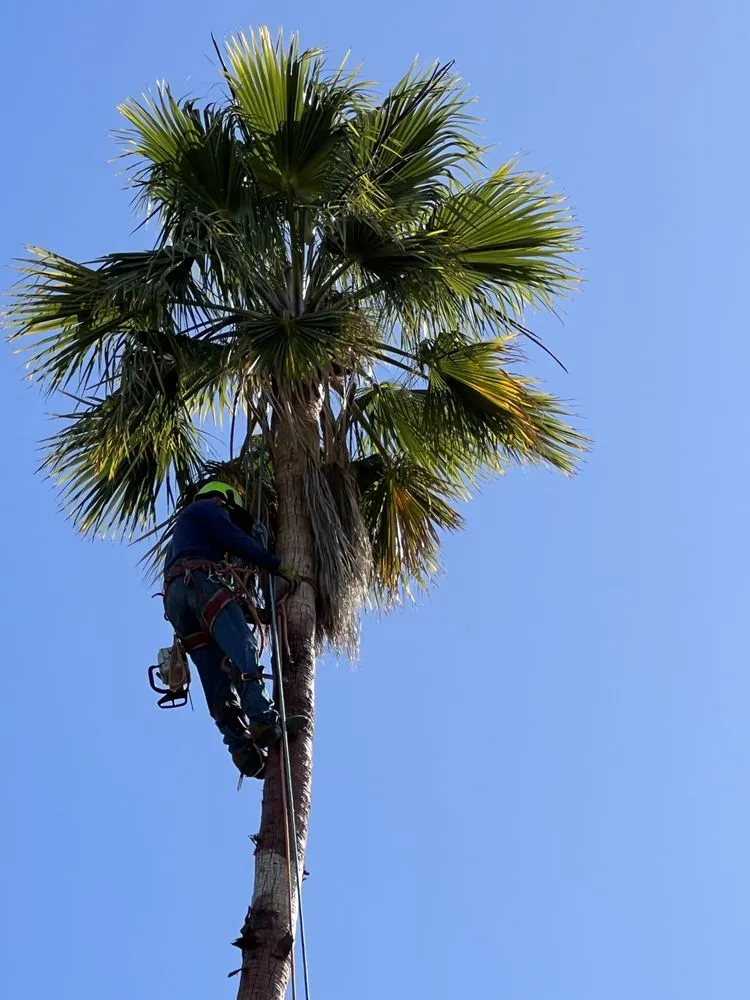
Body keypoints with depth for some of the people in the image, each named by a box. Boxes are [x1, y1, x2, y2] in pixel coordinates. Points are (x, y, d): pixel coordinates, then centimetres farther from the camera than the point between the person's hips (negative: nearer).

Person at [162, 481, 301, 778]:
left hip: (174, 598, 8)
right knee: (242, 647, -24)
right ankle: (263, 719, -43)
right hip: (198, 580, -8)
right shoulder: (204, 507, 19)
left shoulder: (183, 531, 44)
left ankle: (242, 748, -23)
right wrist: (278, 566, 3)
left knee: (217, 680, -7)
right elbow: (236, 541, 2)